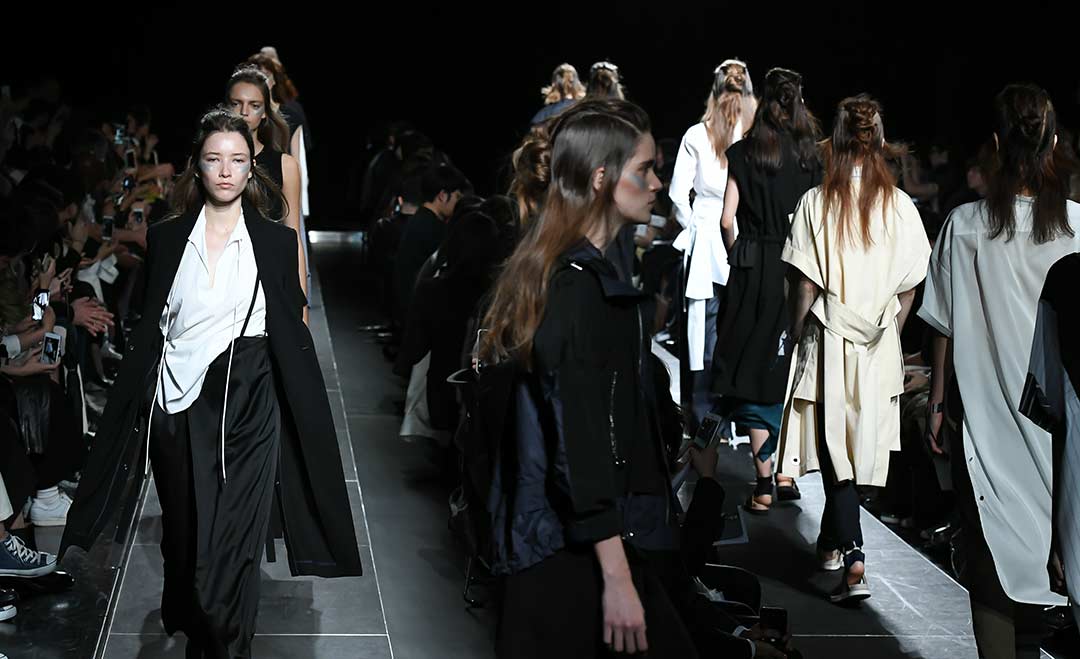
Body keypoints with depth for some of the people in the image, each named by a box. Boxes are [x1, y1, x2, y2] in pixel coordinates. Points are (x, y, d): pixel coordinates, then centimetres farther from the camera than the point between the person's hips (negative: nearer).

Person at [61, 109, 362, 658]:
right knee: (184, 538, 12)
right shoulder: (167, 239, 6)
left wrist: (304, 421, 0)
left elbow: (293, 338, 4)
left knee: (231, 548, -8)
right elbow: (148, 332, 9)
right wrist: (129, 411, 6)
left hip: (248, 407, -2)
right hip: (178, 406, 2)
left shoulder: (276, 241, 2)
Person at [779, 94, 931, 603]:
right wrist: (889, 331, 15)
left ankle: (853, 564, -11)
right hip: (879, 349, 3)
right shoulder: (900, 206, -4)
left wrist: (797, 334, 5)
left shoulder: (816, 202, -10)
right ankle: (831, 541, 33)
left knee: (835, 451, -1)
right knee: (860, 446, 16)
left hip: (830, 339, -3)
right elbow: (909, 288, 1)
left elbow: (805, 285, -9)